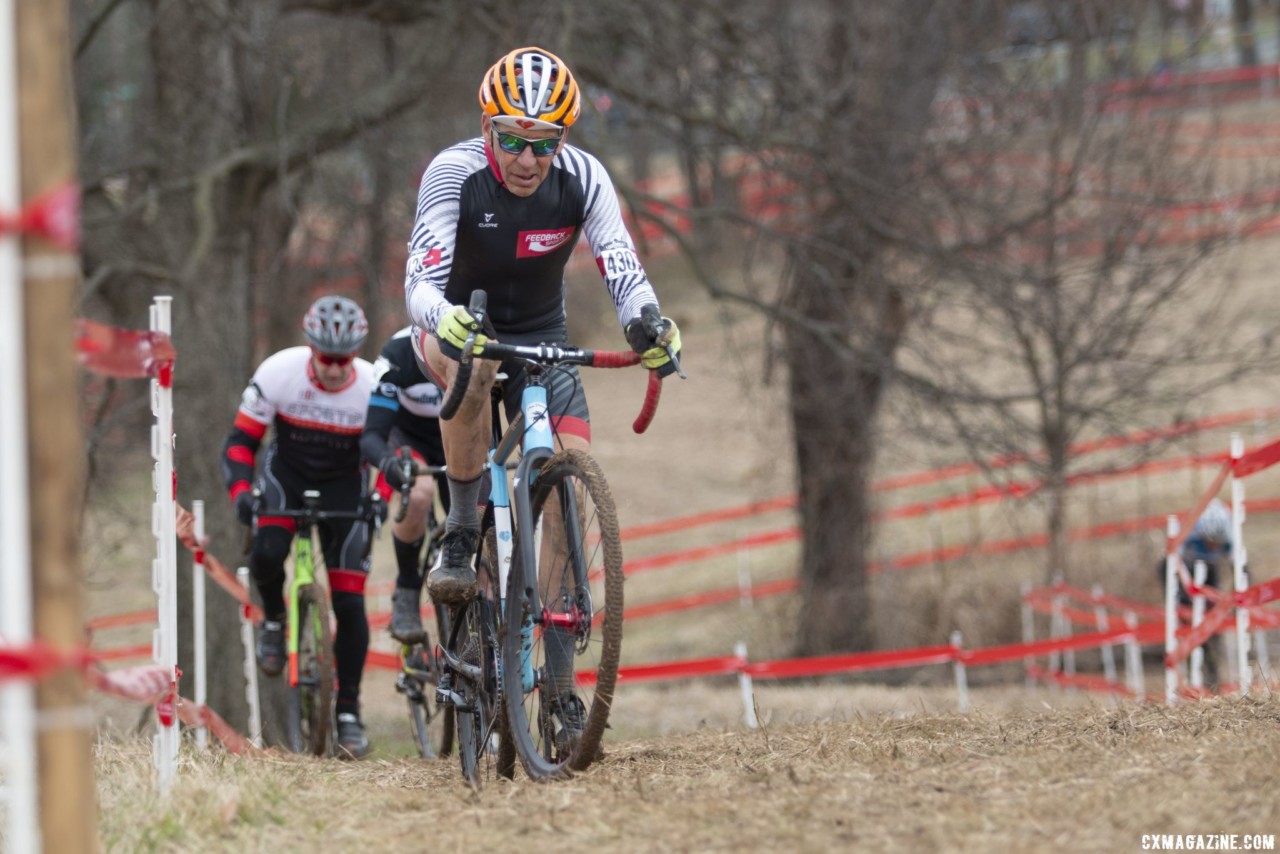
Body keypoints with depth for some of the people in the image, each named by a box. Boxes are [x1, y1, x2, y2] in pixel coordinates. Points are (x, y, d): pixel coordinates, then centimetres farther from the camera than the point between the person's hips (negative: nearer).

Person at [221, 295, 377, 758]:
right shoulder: (279, 372, -23)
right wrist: (240, 491, -33)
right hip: (287, 472, 0)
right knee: (267, 553, -31)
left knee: (349, 603, -8)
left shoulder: (373, 387, -22)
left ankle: (348, 712, 3)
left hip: (343, 483, 0)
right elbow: (240, 441, -15)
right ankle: (274, 620, 3)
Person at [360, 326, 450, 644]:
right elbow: (372, 435, -34)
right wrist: (387, 461, -57)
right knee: (418, 494, -35)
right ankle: (406, 594, -14)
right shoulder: (399, 353, -33)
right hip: (410, 437, -3)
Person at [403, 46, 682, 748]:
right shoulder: (454, 173, -26)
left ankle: (560, 680, -8)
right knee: (469, 363, -40)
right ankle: (460, 535, -25)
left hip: (542, 338, 2)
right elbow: (421, 281, -35)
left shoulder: (583, 179, -19)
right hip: (461, 320, -2)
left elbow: (622, 269, -27)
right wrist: (444, 319, -58)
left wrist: (646, 320, -50)